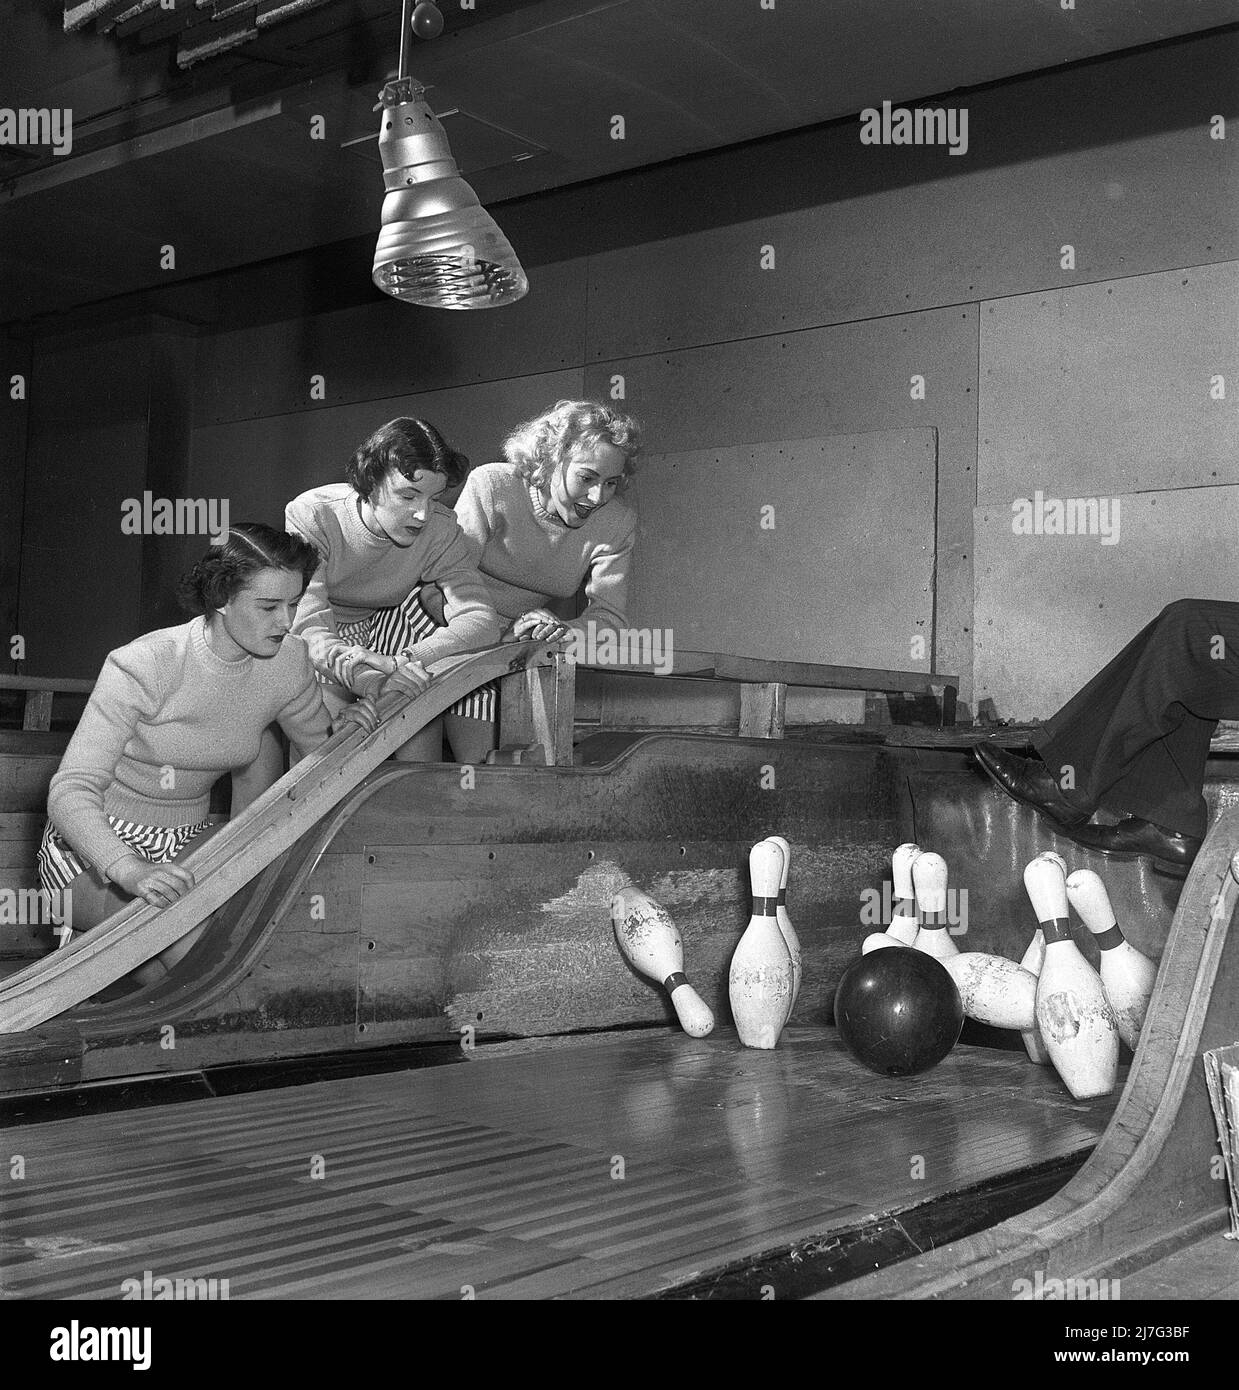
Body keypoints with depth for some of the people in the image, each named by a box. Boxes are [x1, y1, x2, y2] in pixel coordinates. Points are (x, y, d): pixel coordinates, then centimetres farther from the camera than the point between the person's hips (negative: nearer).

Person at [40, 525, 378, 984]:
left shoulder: (288, 662, -8)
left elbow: (316, 745, 12)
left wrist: (340, 733, -14)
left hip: (185, 842, 6)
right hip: (94, 849, -6)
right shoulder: (144, 665, -24)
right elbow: (71, 791, -30)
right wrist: (132, 872, -47)